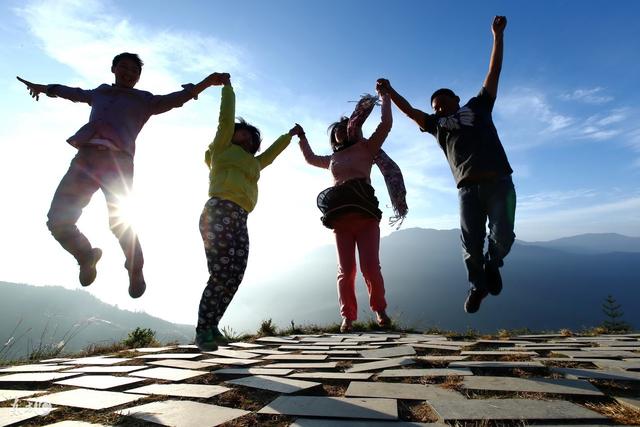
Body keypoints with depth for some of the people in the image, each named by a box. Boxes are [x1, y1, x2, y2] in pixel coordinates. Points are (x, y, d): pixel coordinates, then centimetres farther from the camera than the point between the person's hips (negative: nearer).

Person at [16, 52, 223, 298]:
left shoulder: (144, 100, 19)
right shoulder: (99, 93, 30)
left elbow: (176, 98, 6)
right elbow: (72, 92, 48)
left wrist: (207, 82, -6)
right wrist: (42, 88, 64)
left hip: (118, 160, -4)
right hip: (85, 157, 4)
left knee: (119, 221, -16)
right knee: (57, 220, -4)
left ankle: (135, 270, 3)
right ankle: (87, 256, 21)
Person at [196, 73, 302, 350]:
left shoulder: (251, 163, 31)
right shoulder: (223, 148, 16)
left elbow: (270, 154, 43)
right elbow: (226, 118, 11)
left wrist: (290, 135, 52)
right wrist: (227, 86, 22)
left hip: (239, 221, 7)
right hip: (220, 213, -7)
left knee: (233, 277, -3)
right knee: (220, 275, -14)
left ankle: (211, 327, 6)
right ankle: (202, 331, -5)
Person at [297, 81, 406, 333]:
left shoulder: (366, 148, 15)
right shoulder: (333, 158, 28)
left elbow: (386, 124, 7)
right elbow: (310, 159, 44)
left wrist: (384, 97, 13)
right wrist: (302, 137, 47)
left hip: (366, 215, -3)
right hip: (340, 218, 4)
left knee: (370, 266, -7)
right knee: (346, 270, -1)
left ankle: (379, 310, 11)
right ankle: (348, 317, 5)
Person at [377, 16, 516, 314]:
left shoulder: (478, 106, 21)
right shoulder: (436, 124, 22)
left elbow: (494, 73, 20)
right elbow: (409, 110, 18)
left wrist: (498, 35, 17)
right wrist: (389, 91, 10)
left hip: (498, 181, -1)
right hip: (468, 187, 1)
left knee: (502, 236, -10)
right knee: (470, 245, -2)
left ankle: (493, 265, 23)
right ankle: (478, 285, 23)